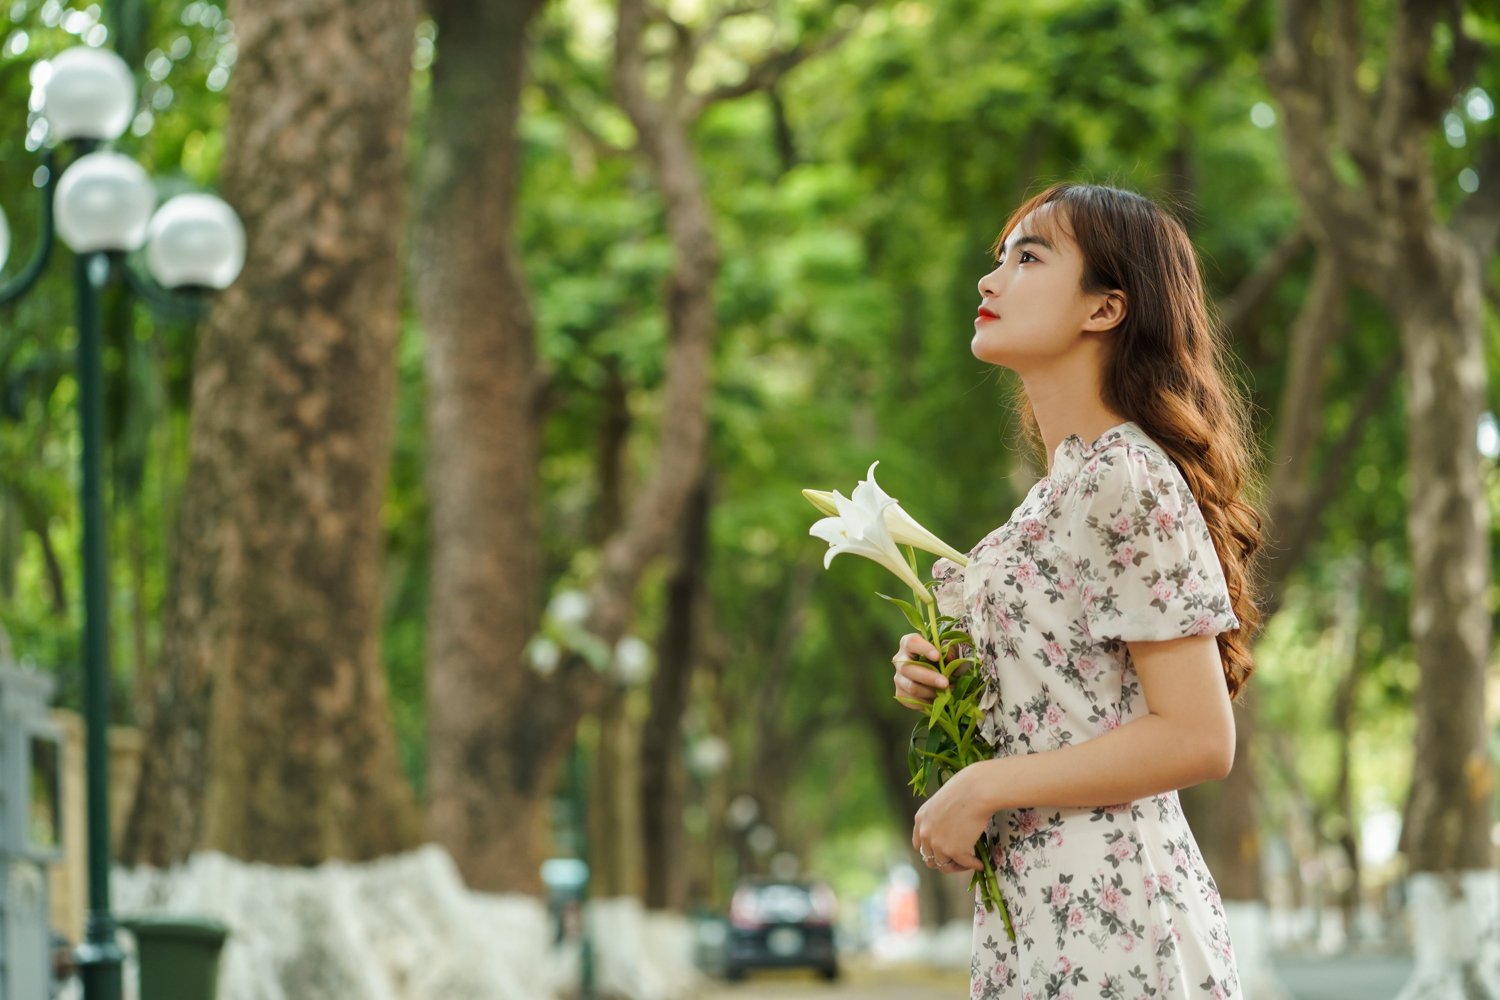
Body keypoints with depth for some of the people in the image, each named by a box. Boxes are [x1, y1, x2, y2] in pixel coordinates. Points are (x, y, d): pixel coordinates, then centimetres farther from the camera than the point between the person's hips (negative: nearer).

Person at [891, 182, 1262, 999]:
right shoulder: (1064, 482, 14)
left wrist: (981, 789, -15)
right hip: (1031, 898, 9)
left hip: (1102, 909, -9)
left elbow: (1196, 739, -19)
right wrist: (939, 678, 4)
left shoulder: (1125, 480, -14)